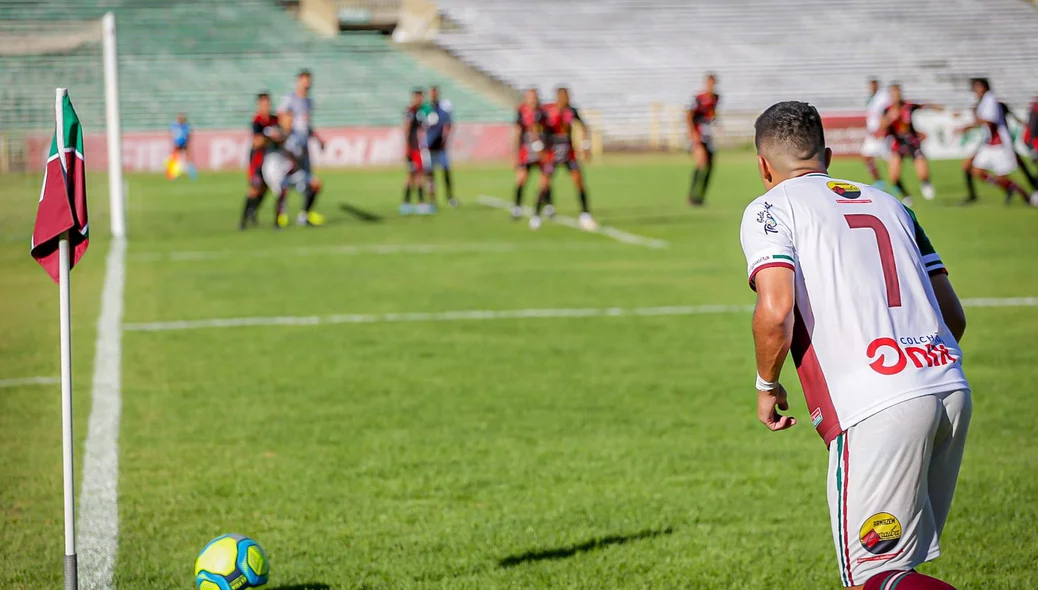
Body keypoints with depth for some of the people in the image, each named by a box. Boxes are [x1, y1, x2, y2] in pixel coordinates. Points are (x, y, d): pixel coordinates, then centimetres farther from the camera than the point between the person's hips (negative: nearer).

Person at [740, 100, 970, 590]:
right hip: (952, 390, 6)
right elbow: (954, 317, 19)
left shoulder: (769, 209, 6)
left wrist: (767, 387, 7)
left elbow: (776, 312, -11)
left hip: (875, 409, -6)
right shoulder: (889, 204, 23)